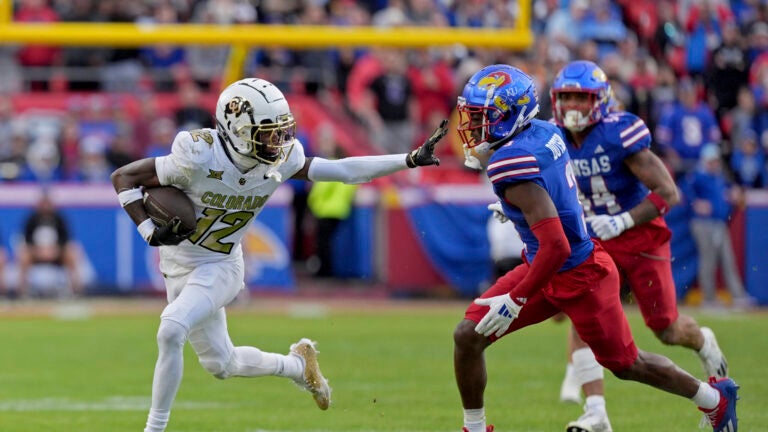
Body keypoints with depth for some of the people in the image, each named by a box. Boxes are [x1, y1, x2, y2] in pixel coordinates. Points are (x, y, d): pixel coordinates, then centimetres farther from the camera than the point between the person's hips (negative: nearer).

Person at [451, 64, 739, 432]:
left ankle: (715, 399, 35)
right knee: (468, 335, 0)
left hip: (578, 277, -9)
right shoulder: (545, 132, -6)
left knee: (625, 364, 13)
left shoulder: (513, 165, -30)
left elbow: (556, 247, -34)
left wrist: (515, 300, -27)